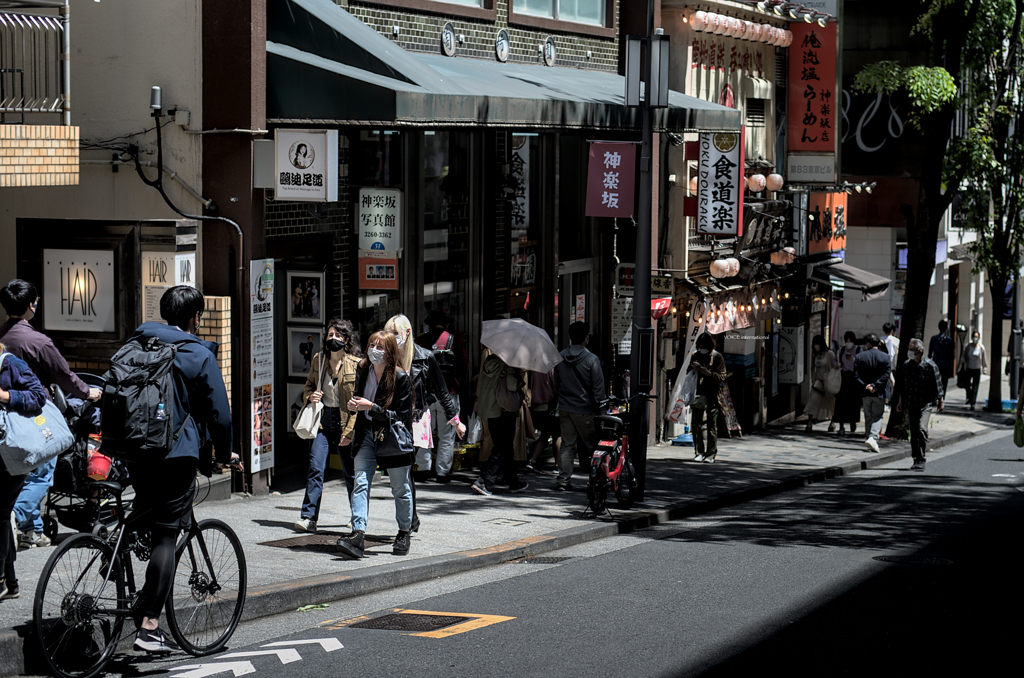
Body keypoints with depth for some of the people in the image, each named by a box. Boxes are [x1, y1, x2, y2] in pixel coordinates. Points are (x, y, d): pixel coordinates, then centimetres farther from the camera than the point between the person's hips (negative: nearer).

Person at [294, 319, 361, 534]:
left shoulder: (356, 364, -7)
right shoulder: (318, 360, 7)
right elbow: (308, 385, 21)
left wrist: (350, 431, -12)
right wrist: (310, 396, -3)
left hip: (345, 422, -3)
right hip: (322, 420, 3)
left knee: (351, 472, 7)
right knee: (315, 468, -8)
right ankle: (308, 517, -9)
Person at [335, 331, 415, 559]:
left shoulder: (401, 378, -16)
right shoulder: (362, 370, 2)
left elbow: (402, 416, -18)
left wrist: (372, 407, -25)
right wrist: (354, 405, -3)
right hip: (367, 434, 4)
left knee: (400, 487, 10)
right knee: (360, 482, -12)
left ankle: (404, 533, 29)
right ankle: (358, 535, -21)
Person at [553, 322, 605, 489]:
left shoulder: (560, 357, 4)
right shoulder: (592, 359, -13)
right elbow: (598, 388, -10)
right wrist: (600, 409, -2)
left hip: (564, 409, 5)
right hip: (585, 411, -5)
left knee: (567, 444, 8)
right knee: (591, 445, 5)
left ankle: (563, 480, 4)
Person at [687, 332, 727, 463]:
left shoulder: (717, 357, 0)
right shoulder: (695, 356, 11)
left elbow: (721, 377, -6)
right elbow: (688, 373, 19)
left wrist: (707, 372, -19)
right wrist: (693, 369, -5)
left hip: (712, 395, -3)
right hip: (698, 394, 3)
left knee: (712, 426, -1)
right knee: (696, 423, -1)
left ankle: (711, 454, 2)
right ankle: (699, 452, 8)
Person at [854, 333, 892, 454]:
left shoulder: (860, 356, 0)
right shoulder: (885, 357, -4)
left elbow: (856, 375, -6)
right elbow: (887, 374, -11)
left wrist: (865, 386, -8)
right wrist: (875, 386, -12)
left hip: (866, 393, 2)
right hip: (880, 394, -2)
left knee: (868, 417, 14)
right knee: (877, 416, 2)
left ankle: (868, 438, 17)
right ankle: (873, 437, -17)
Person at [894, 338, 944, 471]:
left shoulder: (930, 366, -9)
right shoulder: (907, 364, 5)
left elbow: (937, 386, -2)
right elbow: (903, 385, 15)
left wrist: (940, 402, 0)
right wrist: (900, 401, 17)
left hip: (925, 404, -5)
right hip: (910, 404, 5)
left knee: (922, 429, -19)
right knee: (913, 433, 8)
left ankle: (921, 460, -16)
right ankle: (916, 459, 19)